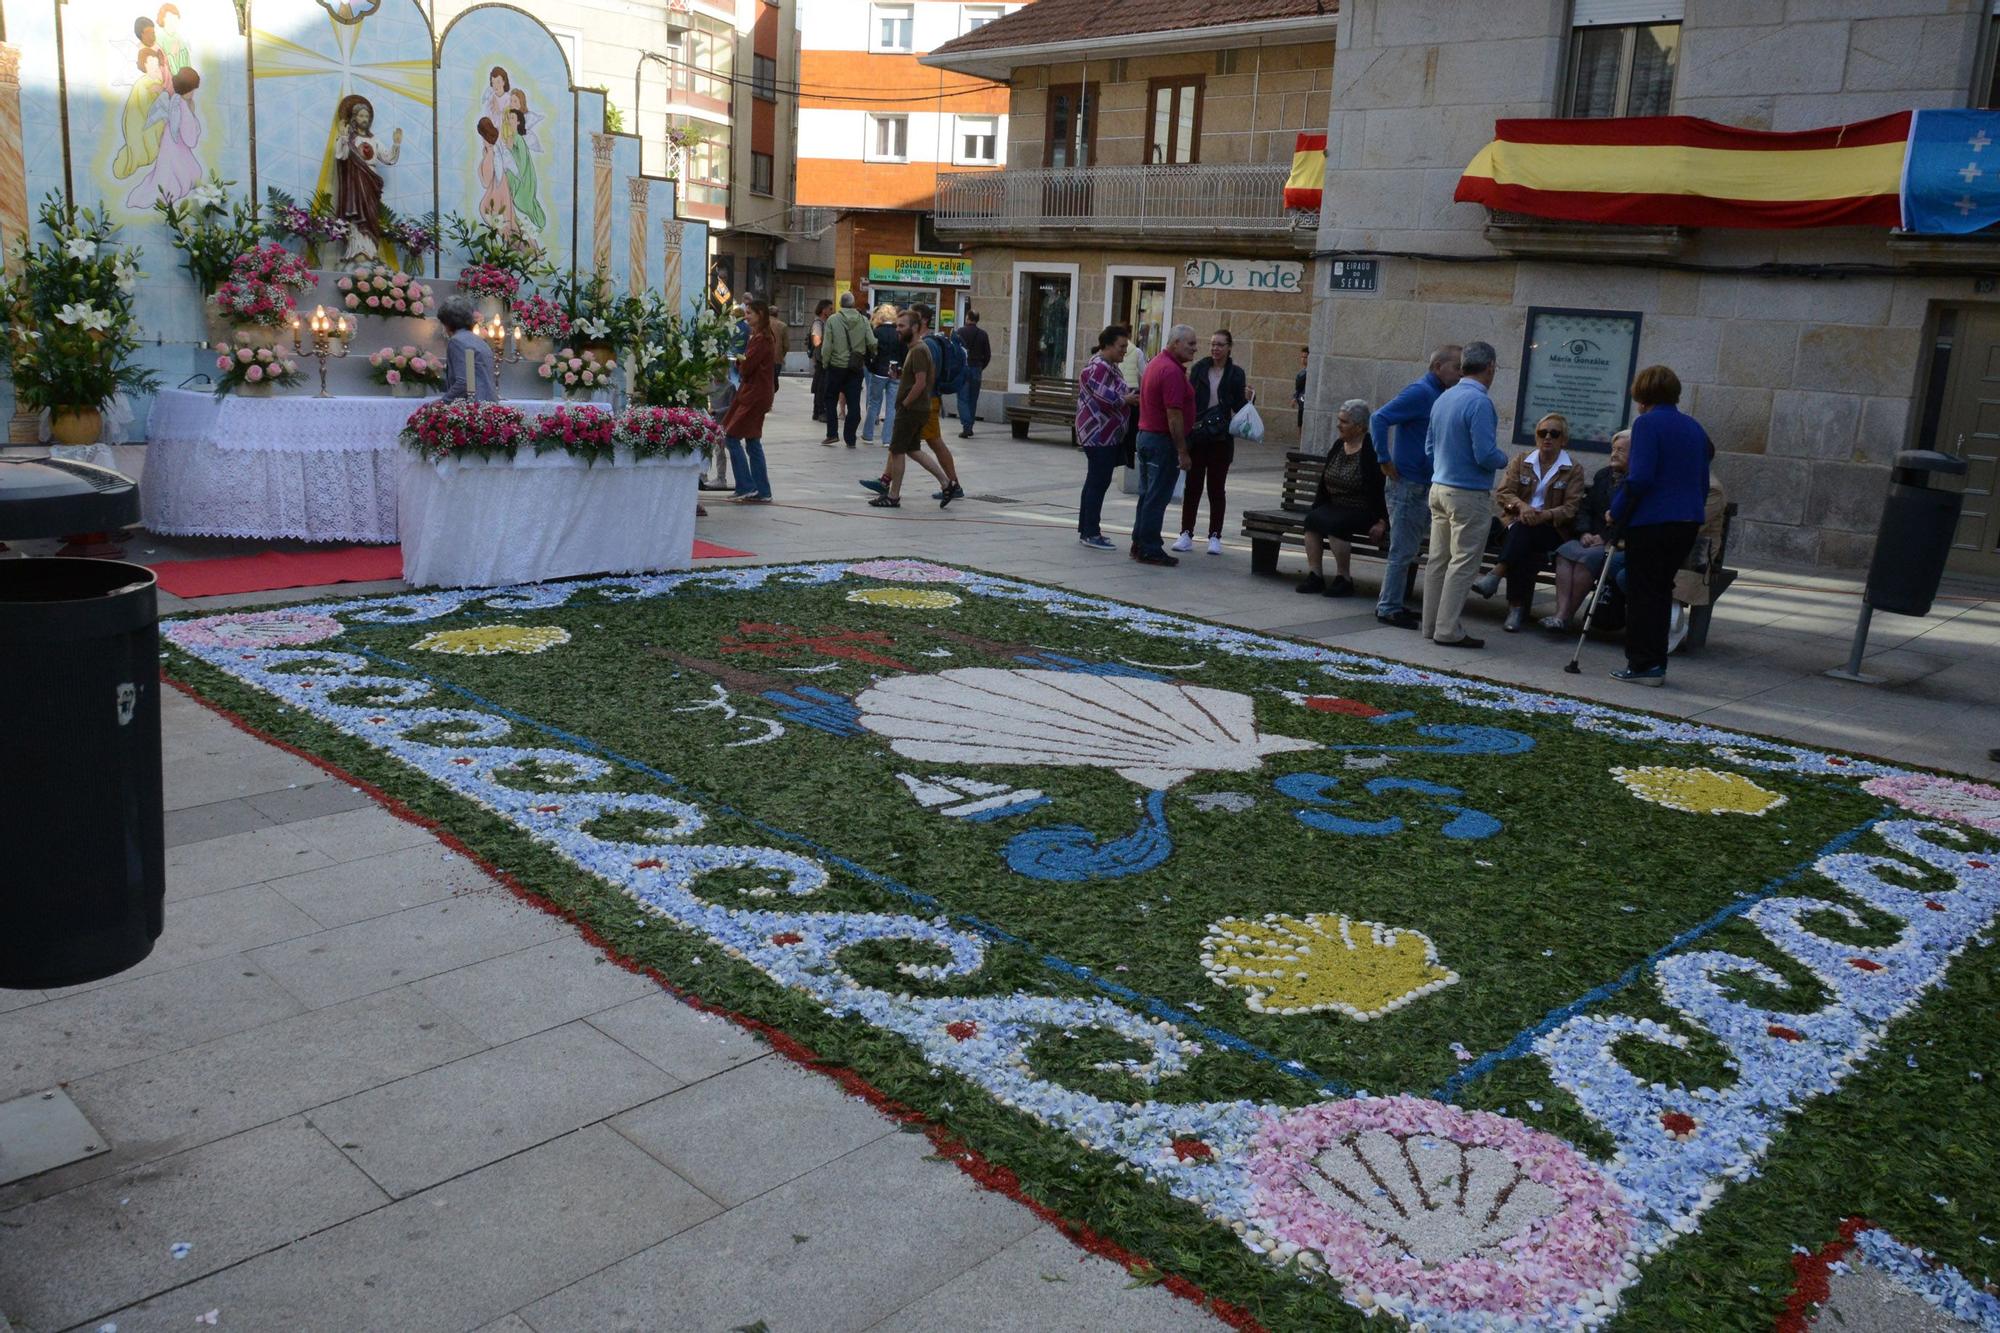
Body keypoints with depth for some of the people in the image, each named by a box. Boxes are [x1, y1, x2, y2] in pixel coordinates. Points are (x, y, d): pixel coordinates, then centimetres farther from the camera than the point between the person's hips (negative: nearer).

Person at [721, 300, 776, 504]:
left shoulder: (760, 339, -16)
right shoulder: (759, 337, 16)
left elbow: (746, 369, -19)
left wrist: (740, 363, 2)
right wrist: (742, 362, -3)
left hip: (754, 394, -10)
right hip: (756, 393, 10)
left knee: (732, 436, -8)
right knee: (752, 442, 11)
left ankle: (747, 488, -7)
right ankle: (762, 492, 12)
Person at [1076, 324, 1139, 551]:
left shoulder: (1109, 366, 18)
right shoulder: (1098, 367, -15)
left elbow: (1118, 392, 22)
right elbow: (1104, 396, -24)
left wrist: (1131, 394, 4)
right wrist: (1128, 400, -15)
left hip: (1105, 436, 11)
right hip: (1100, 436, -11)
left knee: (1095, 482, 14)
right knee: (1098, 483, -9)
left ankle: (1086, 530, 21)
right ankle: (1091, 534, -6)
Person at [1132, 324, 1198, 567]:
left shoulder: (1155, 363, 14)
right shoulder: (1172, 371, -18)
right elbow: (1174, 415, -22)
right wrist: (1182, 452, -20)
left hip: (1145, 435, 10)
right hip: (1163, 440, -10)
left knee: (1147, 494, 15)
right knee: (1157, 498, -4)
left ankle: (1139, 544, 20)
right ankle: (1150, 550, 0)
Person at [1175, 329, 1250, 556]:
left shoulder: (1236, 373, 2)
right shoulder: (1198, 368, 2)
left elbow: (1238, 408, 5)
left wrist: (1248, 398, -11)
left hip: (1221, 437, 0)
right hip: (1196, 435, 0)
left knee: (1216, 488, 6)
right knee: (1192, 486, 3)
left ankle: (1215, 536, 13)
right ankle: (1186, 533, 10)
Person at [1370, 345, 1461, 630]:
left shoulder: (1437, 393, 13)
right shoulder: (1420, 392, -15)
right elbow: (1379, 419, -23)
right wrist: (1385, 461, -20)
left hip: (1423, 486, 9)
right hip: (1407, 485, -9)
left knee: (1408, 550, 14)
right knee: (1403, 551, -4)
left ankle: (1391, 604, 23)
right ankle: (1388, 607, 5)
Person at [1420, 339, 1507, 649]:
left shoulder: (1443, 399, 8)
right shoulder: (1479, 403, -17)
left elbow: (1429, 447, 14)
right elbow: (1486, 455, -20)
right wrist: (1503, 459, 0)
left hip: (1439, 488, 8)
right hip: (1469, 495, -8)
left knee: (1438, 560, 12)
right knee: (1463, 563, -2)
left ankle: (1432, 624, 18)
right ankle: (1448, 630, 0)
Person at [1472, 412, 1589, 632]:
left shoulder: (1574, 469, 6)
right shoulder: (1522, 460, 14)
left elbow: (1571, 508, -4)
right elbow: (1504, 493, 3)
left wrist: (1545, 515, -24)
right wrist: (1521, 506, -19)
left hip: (1552, 528, -2)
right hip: (1516, 523, 2)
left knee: (1524, 531, -35)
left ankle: (1496, 574, -43)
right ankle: (1517, 606, -38)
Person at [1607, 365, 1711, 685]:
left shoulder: (1647, 424, -10)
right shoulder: (1694, 428, 14)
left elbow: (1640, 477, -19)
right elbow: (1703, 481, 17)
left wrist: (1617, 512, -9)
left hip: (1651, 521, -7)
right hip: (1688, 521, 8)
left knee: (1642, 593, 1)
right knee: (1662, 591, 15)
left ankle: (1643, 665, 2)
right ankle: (1655, 664, 19)